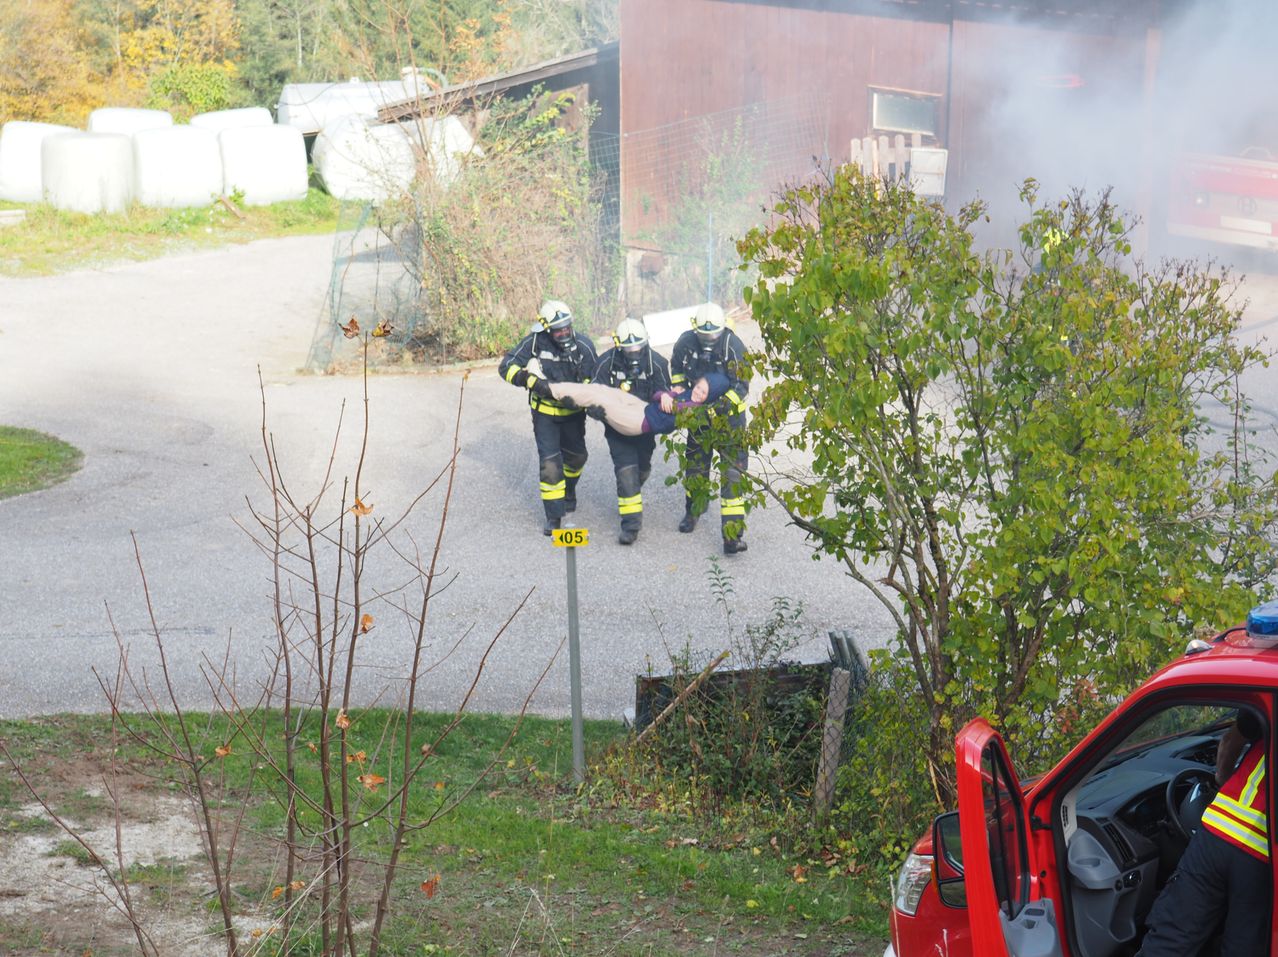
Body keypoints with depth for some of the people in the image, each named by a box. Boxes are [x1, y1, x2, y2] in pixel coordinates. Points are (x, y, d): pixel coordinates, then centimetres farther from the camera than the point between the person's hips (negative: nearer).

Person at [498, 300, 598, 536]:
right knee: (550, 461, -12)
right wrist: (532, 381, -31)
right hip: (545, 412, -2)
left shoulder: (583, 345, -16)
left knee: (576, 455, 19)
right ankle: (554, 516, -5)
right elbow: (506, 367, -16)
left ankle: (569, 488, 52)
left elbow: (594, 379, -9)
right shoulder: (534, 343, -19)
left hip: (573, 411, 2)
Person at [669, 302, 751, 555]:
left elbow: (741, 386, -20)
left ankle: (733, 533, -11)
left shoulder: (734, 347, -23)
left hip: (728, 414, -4)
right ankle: (693, 510, 44)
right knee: (695, 465, 18)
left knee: (733, 472, -10)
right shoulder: (685, 342, -11)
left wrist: (724, 404, -33)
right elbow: (676, 367, 9)